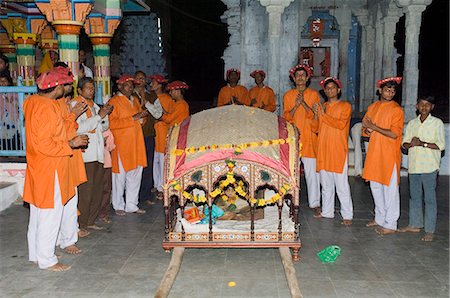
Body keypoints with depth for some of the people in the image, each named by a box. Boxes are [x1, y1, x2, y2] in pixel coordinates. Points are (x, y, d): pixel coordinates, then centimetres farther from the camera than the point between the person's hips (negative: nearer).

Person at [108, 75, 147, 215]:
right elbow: (111, 123, -16)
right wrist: (131, 119, -19)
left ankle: (131, 205, 21)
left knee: (135, 174, 10)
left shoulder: (135, 100, 16)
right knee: (120, 175, 1)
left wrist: (140, 118, 4)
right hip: (121, 144, -7)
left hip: (136, 142, 7)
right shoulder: (114, 101, -6)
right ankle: (118, 206, 16)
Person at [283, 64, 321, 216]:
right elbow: (286, 116, 4)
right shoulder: (288, 95, 11)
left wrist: (304, 103, -15)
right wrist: (296, 105, -12)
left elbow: (315, 116, -1)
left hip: (309, 137, -1)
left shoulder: (314, 94, 7)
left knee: (312, 171, -3)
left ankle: (314, 203, 5)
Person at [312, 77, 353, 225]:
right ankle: (327, 211, 22)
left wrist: (324, 115, -13)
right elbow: (316, 128, 13)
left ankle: (347, 215, 2)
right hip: (323, 150, 5)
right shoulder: (322, 107, 16)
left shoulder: (345, 106, 1)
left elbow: (341, 124, -16)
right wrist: (316, 114, -3)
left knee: (341, 185, -5)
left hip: (338, 151, -5)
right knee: (326, 184, 12)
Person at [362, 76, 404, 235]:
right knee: (375, 186, 14)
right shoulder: (372, 107, 12)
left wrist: (375, 127, -14)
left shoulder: (396, 110, -7)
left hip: (389, 154, -6)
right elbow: (365, 129, 14)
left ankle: (390, 224, 6)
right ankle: (380, 218, 29)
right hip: (374, 152, 7)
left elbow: (394, 134, -15)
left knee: (390, 189, -1)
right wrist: (368, 130, -8)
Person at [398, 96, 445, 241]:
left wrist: (422, 143, -17)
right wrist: (411, 144, -10)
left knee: (430, 198, -2)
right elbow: (404, 144, 11)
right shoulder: (411, 123, 12)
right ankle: (414, 225, 24)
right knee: (414, 196, 12)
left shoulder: (437, 123, -1)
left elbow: (441, 145, -8)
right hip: (413, 165, 5)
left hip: (429, 166, -5)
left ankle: (430, 231, 2)